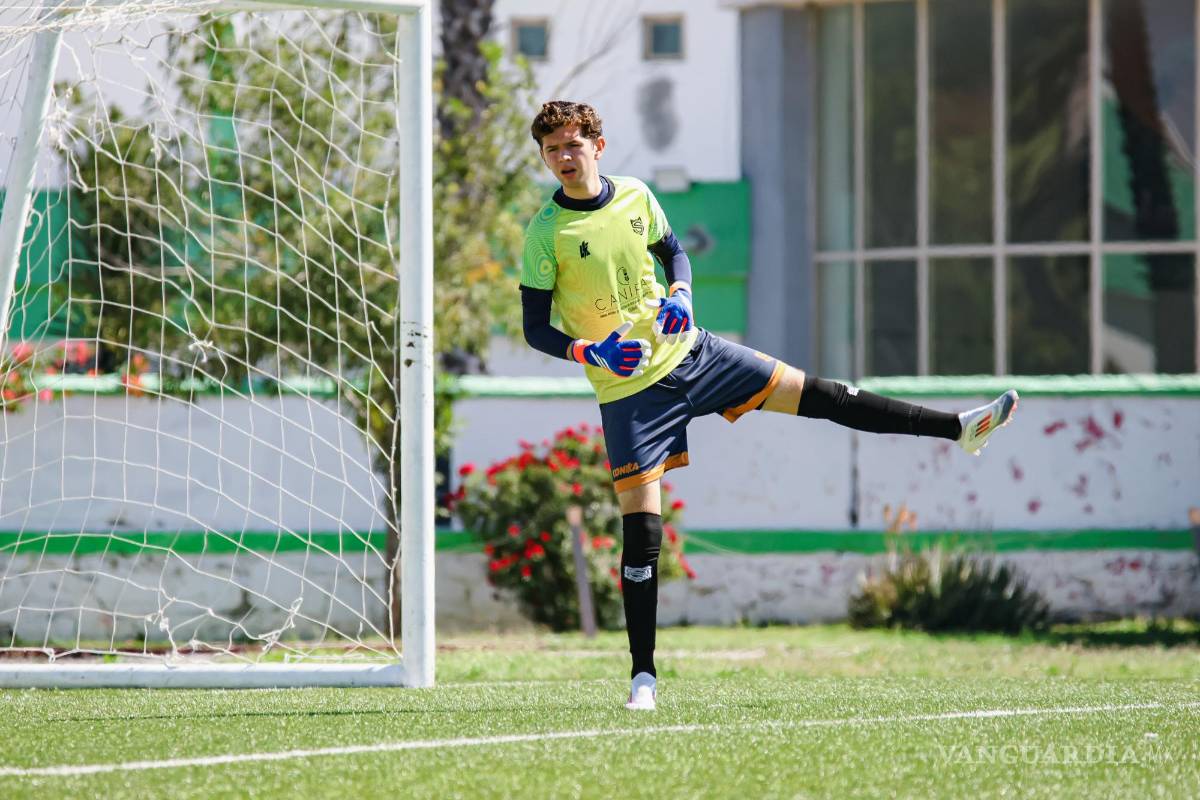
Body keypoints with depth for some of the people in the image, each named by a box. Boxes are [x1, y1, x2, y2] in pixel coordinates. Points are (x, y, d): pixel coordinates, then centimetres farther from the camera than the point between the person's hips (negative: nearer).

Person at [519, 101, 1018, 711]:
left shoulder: (635, 196, 0)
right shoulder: (545, 234, -11)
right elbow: (535, 329, -8)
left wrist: (679, 292, -5)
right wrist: (588, 351, -26)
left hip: (689, 351, 4)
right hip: (628, 388, -4)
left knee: (818, 396, 1)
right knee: (641, 531, -7)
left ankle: (960, 429, 7)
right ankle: (643, 674, 1)